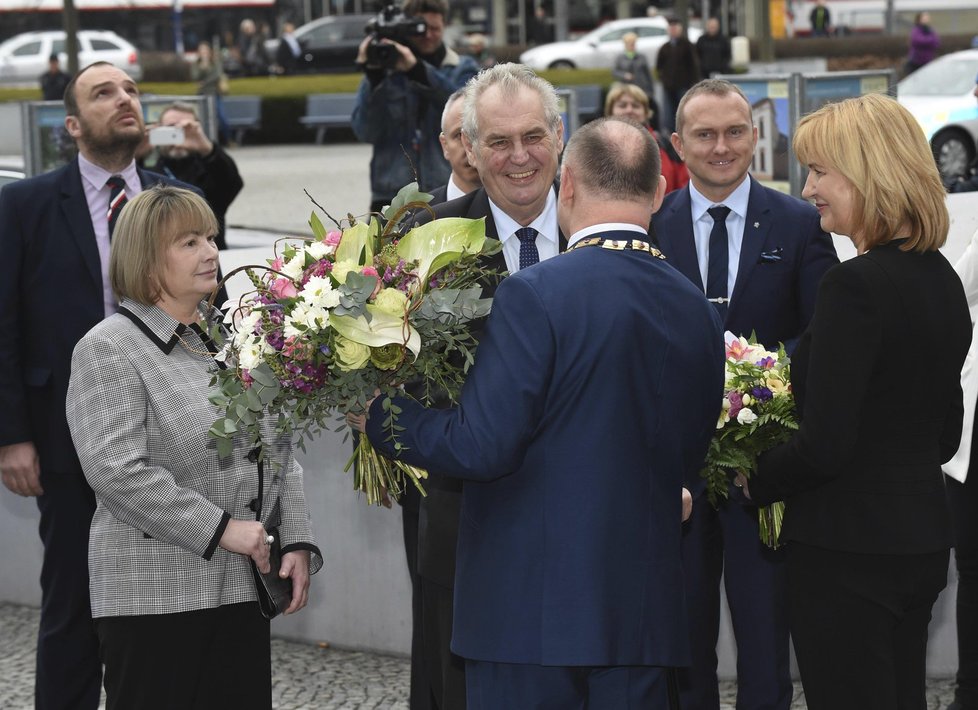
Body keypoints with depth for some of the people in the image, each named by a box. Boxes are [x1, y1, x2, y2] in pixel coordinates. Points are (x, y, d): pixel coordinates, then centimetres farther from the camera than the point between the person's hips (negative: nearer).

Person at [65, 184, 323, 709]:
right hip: (155, 597, -6)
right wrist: (219, 529, -17)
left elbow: (279, 453, 17)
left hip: (243, 588, 6)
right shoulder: (109, 349, -7)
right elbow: (116, 471, -17)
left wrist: (296, 543, 4)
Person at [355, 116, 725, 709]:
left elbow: (481, 447, -17)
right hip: (645, 613, 5)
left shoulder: (536, 295, -14)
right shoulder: (698, 310, 5)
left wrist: (377, 414, -2)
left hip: (531, 610, -5)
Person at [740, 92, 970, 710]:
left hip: (850, 549, -9)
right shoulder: (943, 280, 9)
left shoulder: (857, 286, -19)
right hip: (922, 536, 9)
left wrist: (758, 481, -3)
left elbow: (824, 446, -20)